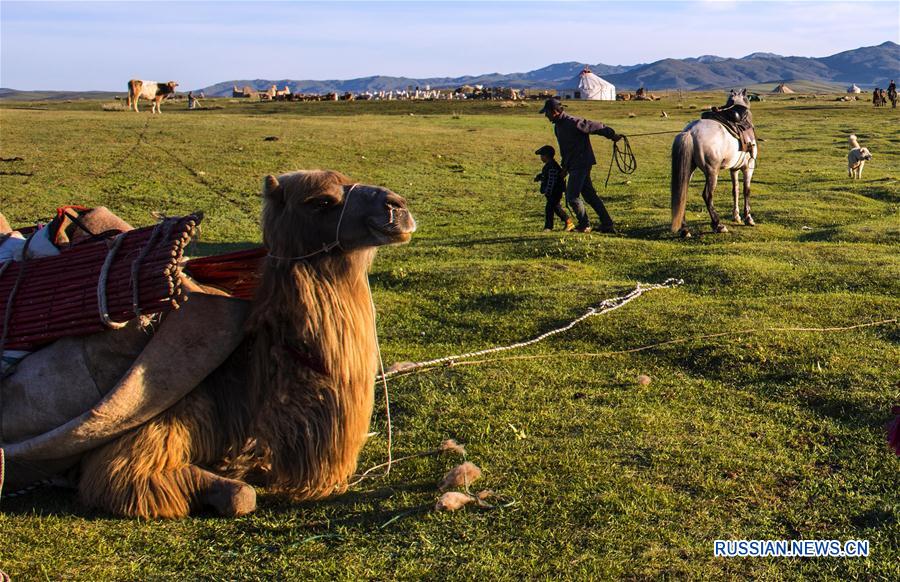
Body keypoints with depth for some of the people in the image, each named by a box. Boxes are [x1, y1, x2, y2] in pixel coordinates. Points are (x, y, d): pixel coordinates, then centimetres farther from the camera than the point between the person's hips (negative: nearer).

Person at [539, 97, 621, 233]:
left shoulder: (573, 123, -19)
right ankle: (607, 225, 14)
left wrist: (612, 135, -11)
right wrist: (565, 166, 21)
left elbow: (595, 126, -15)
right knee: (590, 195, 11)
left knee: (572, 196, -7)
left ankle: (584, 225, 8)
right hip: (574, 166, 10)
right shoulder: (557, 126, 11)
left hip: (581, 164, -10)